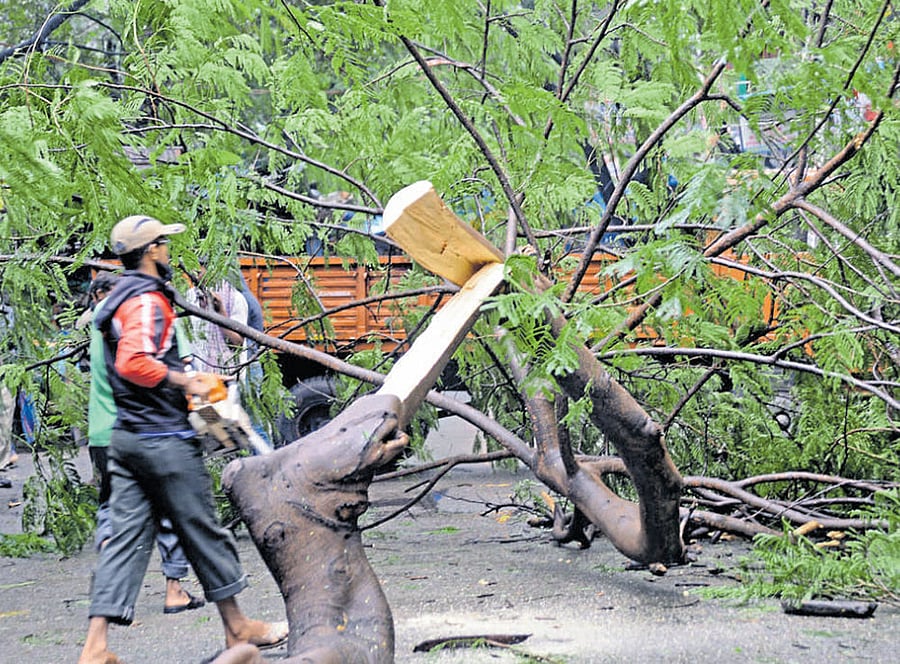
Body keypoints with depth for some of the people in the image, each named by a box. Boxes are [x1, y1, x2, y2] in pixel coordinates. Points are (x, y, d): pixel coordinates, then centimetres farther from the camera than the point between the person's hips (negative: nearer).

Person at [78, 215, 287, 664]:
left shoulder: (121, 299, 17)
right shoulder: (147, 300, -14)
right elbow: (135, 363, -29)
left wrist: (182, 378, 17)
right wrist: (185, 381, -18)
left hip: (126, 437, 9)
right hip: (163, 438, -9)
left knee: (126, 535, 5)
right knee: (202, 531, 4)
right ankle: (237, 627, 17)